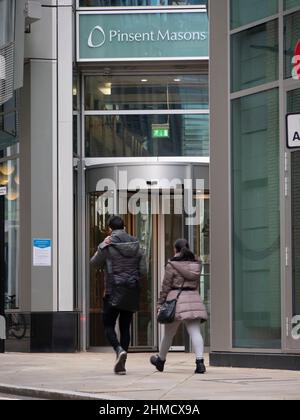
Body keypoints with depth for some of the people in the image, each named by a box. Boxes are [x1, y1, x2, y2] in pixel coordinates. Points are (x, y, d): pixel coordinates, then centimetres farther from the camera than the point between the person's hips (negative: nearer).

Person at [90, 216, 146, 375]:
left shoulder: (107, 246, -8)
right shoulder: (136, 245, 4)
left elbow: (94, 263, 4)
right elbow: (143, 270, 5)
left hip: (113, 291, -4)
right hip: (132, 292, 4)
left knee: (108, 325, 3)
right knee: (125, 327, 10)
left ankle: (119, 350, -25)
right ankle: (121, 364, 8)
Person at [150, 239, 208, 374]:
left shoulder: (172, 265, -4)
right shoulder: (196, 265, 11)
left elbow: (166, 286, -3)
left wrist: (160, 304, 3)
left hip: (176, 298, -3)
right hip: (193, 297, 3)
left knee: (169, 333, 12)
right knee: (195, 331, -6)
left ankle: (161, 360, 31)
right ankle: (200, 361, -22)